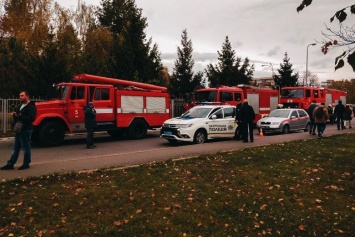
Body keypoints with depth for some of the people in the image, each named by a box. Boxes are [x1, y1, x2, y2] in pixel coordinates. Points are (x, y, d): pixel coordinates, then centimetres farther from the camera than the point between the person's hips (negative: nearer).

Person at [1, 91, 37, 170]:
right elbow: (16, 115, 24)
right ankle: (10, 164, 18)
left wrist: (20, 116, -28)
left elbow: (31, 118, -22)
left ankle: (26, 164, 10)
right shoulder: (19, 106, 16)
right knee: (15, 147, 13)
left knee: (26, 147, 0)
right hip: (18, 129, 9)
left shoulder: (31, 107, -12)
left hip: (26, 130, -9)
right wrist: (14, 115, 1)